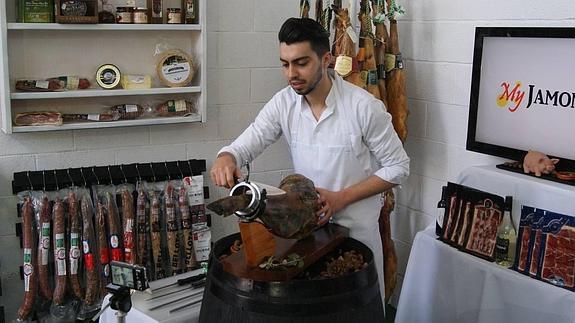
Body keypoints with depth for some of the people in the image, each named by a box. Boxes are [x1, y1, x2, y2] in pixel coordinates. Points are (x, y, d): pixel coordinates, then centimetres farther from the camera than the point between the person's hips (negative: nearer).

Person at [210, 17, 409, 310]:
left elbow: (398, 166, -11)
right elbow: (246, 143, -12)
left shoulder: (363, 106, -18)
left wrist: (342, 197, -19)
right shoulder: (283, 103, -7)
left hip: (355, 228, -3)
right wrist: (226, 158, -36)